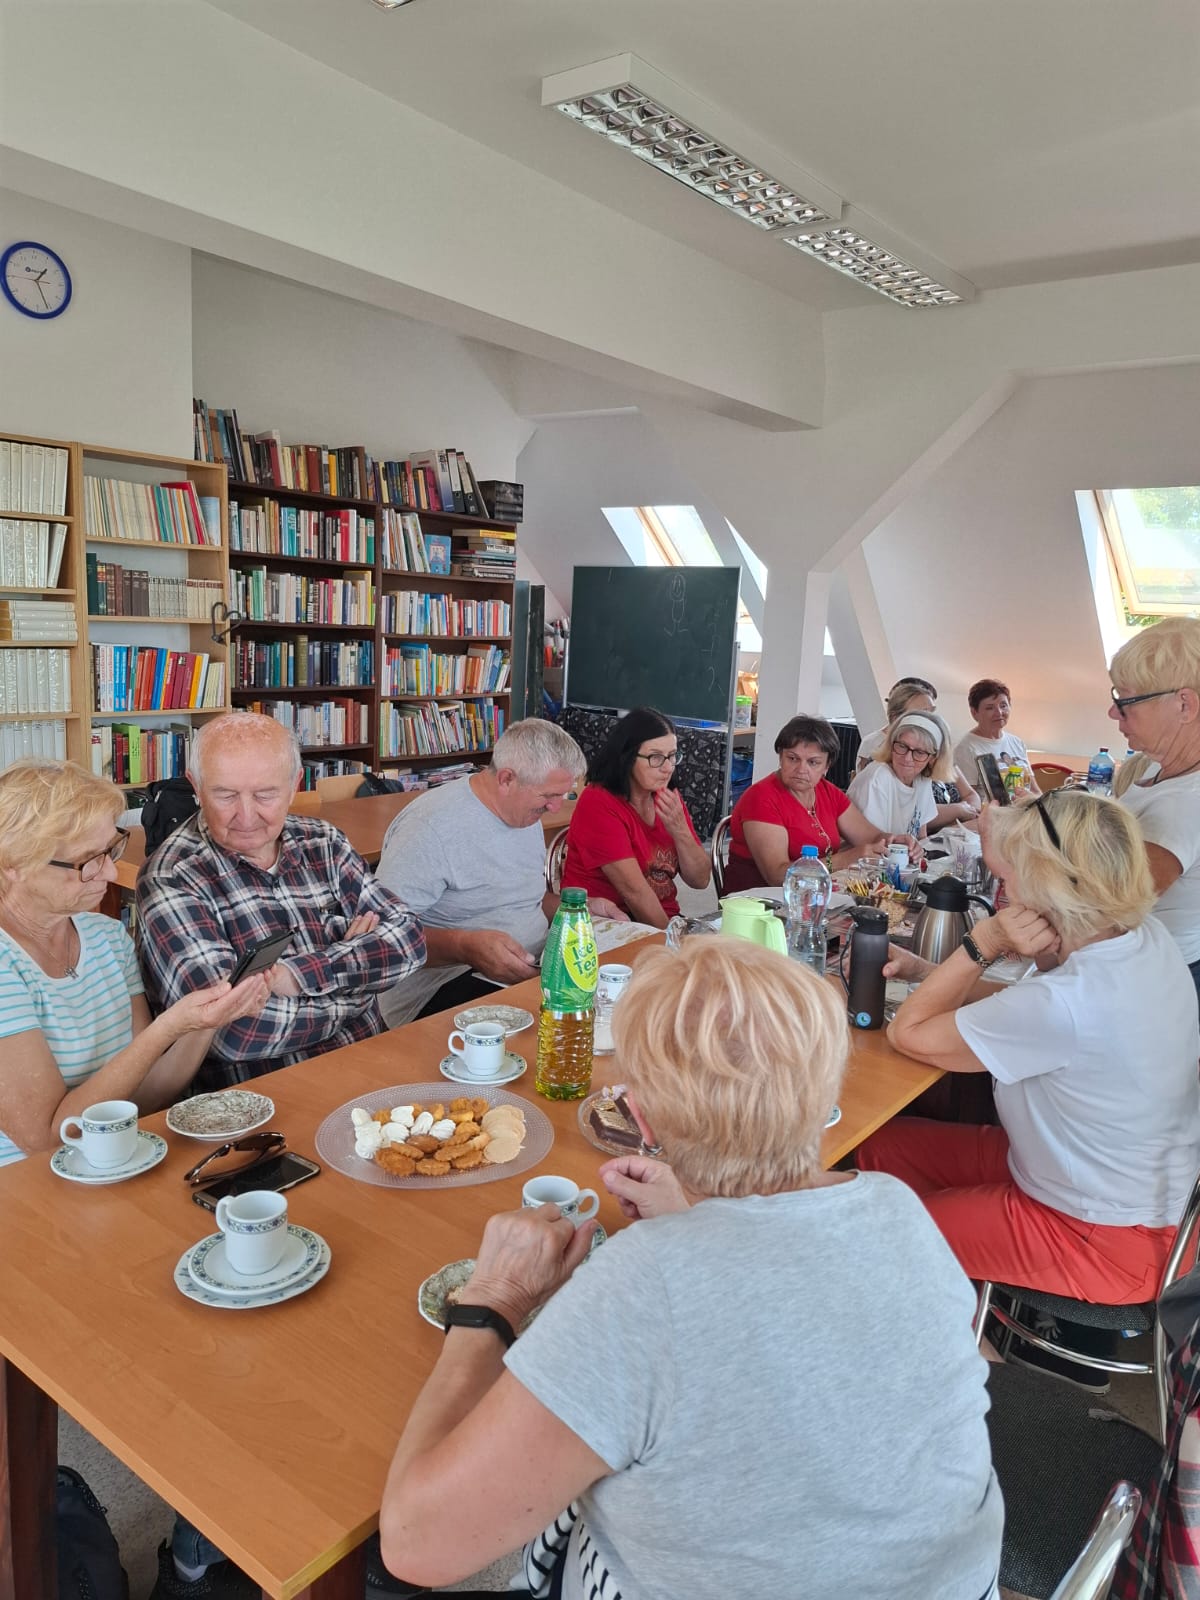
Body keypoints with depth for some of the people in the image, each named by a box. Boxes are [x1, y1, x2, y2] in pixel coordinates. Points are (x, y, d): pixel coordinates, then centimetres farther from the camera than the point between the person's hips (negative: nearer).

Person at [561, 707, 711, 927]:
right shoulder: (598, 802, -12)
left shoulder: (668, 798, 7)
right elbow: (634, 890, -17)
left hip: (665, 921, 6)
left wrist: (679, 830, -9)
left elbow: (700, 880, 5)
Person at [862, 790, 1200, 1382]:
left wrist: (982, 943, -22)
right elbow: (1022, 1008, 7)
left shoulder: (1071, 1002, -37)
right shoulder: (1146, 938, -9)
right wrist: (928, 970, 2)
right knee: (880, 1144, 9)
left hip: (1102, 1243, -9)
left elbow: (908, 1033, -22)